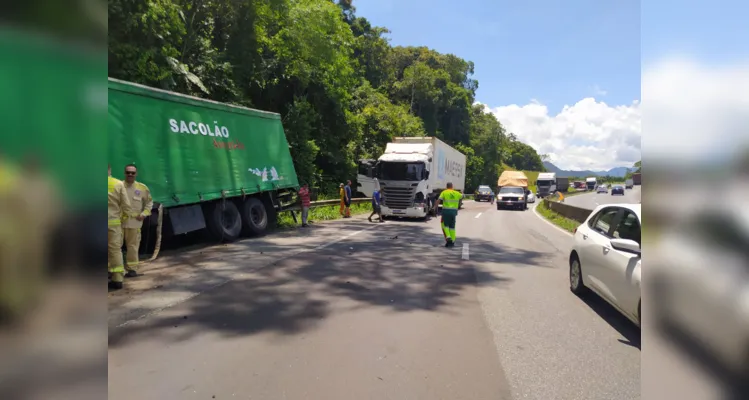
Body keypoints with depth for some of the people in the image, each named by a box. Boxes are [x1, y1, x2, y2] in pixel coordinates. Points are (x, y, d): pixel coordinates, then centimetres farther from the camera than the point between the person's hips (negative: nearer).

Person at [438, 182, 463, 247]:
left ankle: (448, 237, -11)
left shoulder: (444, 192, -1)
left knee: (445, 225, 8)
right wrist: (462, 193, 55)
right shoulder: (456, 193, 11)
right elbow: (462, 196, 33)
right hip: (454, 211, 4)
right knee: (452, 227, 10)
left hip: (446, 211, -4)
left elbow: (439, 200, -16)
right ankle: (452, 242, 11)